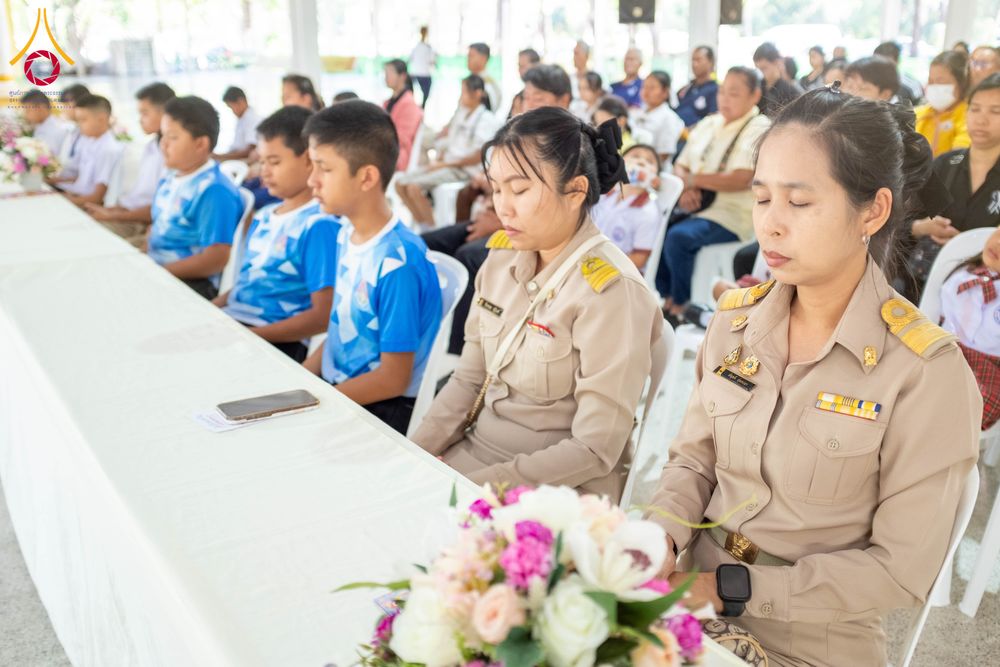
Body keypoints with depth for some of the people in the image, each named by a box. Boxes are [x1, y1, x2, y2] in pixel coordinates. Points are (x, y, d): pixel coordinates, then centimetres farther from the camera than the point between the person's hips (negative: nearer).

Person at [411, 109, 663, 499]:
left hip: (554, 485, -6)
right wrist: (414, 454, -6)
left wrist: (476, 485, -21)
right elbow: (468, 380, 7)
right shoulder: (503, 256, 1)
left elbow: (594, 450, -19)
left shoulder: (609, 291, -19)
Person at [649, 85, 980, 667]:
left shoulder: (927, 372, -16)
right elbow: (694, 460, 6)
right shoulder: (735, 320, -2)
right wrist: (663, 535, -14)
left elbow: (902, 567, -13)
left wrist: (732, 590, -18)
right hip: (693, 604, 4)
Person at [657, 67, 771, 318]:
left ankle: (681, 304, -8)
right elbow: (680, 166, 13)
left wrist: (692, 179, -13)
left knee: (679, 236, -30)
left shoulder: (760, 129, -7)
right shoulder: (708, 124, 15)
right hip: (696, 207, 7)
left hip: (732, 215, -7)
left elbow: (741, 180, -19)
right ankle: (666, 295, 3)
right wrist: (684, 189, -10)